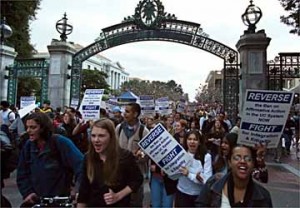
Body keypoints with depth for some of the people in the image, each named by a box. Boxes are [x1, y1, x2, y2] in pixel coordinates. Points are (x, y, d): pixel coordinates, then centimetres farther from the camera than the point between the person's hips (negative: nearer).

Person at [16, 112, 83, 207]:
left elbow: (80, 165, -25)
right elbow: (22, 174, 9)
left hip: (59, 200, -4)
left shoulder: (61, 142, -17)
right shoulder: (28, 145, 1)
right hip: (34, 200, 5)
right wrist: (27, 192, -4)